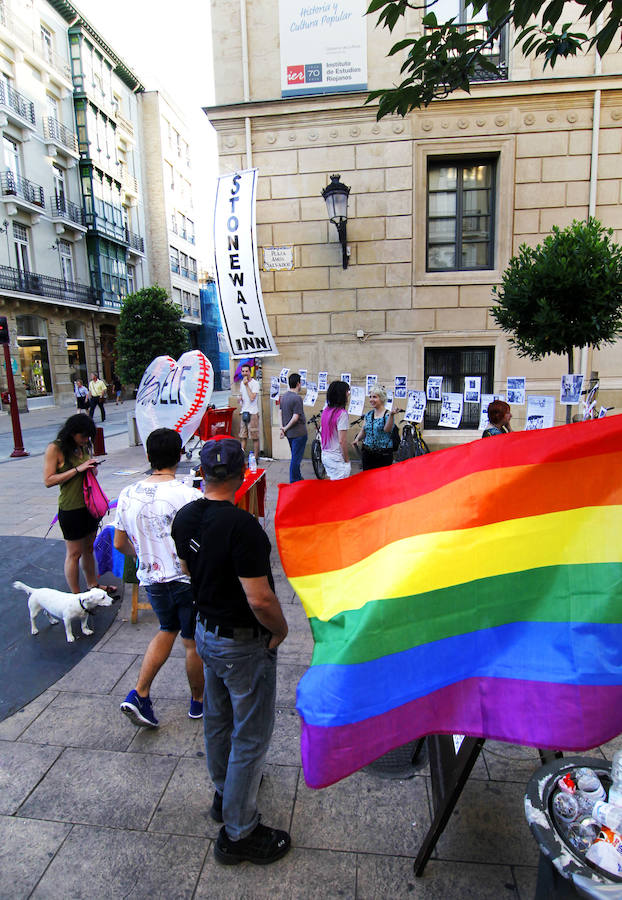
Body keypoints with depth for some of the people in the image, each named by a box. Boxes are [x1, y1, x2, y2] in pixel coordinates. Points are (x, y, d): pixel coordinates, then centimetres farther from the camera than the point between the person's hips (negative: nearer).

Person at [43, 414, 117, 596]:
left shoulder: (83, 446, 8)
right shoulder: (55, 448, -12)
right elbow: (48, 480, -16)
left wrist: (93, 468, 0)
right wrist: (78, 469, -21)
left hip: (89, 504, 7)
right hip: (71, 508, -7)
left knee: (89, 548, 18)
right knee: (74, 553, 3)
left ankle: (92, 585, 33)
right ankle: (76, 595, 16)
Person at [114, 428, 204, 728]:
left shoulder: (127, 495, -6)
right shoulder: (189, 496, -23)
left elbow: (120, 544, 4)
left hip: (152, 580, 5)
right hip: (189, 580, -5)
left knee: (167, 630, 28)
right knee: (194, 642, 15)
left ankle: (139, 694, 23)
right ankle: (198, 701, 35)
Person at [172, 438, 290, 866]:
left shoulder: (184, 517, -6)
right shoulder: (241, 525, -31)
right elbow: (260, 599, -30)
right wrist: (281, 629, -11)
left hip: (206, 631, 8)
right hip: (244, 644, -8)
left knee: (217, 721, 26)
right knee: (250, 736, 11)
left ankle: (224, 793, 49)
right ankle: (238, 833, 28)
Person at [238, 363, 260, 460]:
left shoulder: (255, 383, -8)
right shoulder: (242, 383, 14)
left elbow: (252, 397, -20)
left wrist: (246, 384, -16)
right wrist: (240, 398, 5)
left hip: (253, 413, -7)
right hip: (243, 412, 7)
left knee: (255, 437, -2)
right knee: (242, 436, 7)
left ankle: (255, 458, 5)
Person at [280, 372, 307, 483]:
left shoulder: (284, 396, 8)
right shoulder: (297, 398, -19)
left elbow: (281, 412, 11)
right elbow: (295, 417, -22)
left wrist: (283, 427, 8)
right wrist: (286, 428, -11)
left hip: (289, 432, 9)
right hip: (299, 432, -9)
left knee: (295, 457, 20)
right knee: (296, 458, -1)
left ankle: (298, 478, 32)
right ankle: (294, 482, 4)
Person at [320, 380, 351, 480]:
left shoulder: (326, 410, 5)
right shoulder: (342, 413, -18)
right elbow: (342, 441, -19)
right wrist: (347, 460, -9)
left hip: (325, 455, 8)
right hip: (337, 459, -8)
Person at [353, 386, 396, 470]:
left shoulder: (387, 414, -7)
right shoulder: (368, 415, 11)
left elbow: (387, 429, -24)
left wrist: (391, 415, -37)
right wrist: (357, 439, -5)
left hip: (383, 455, -5)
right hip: (367, 453, 5)